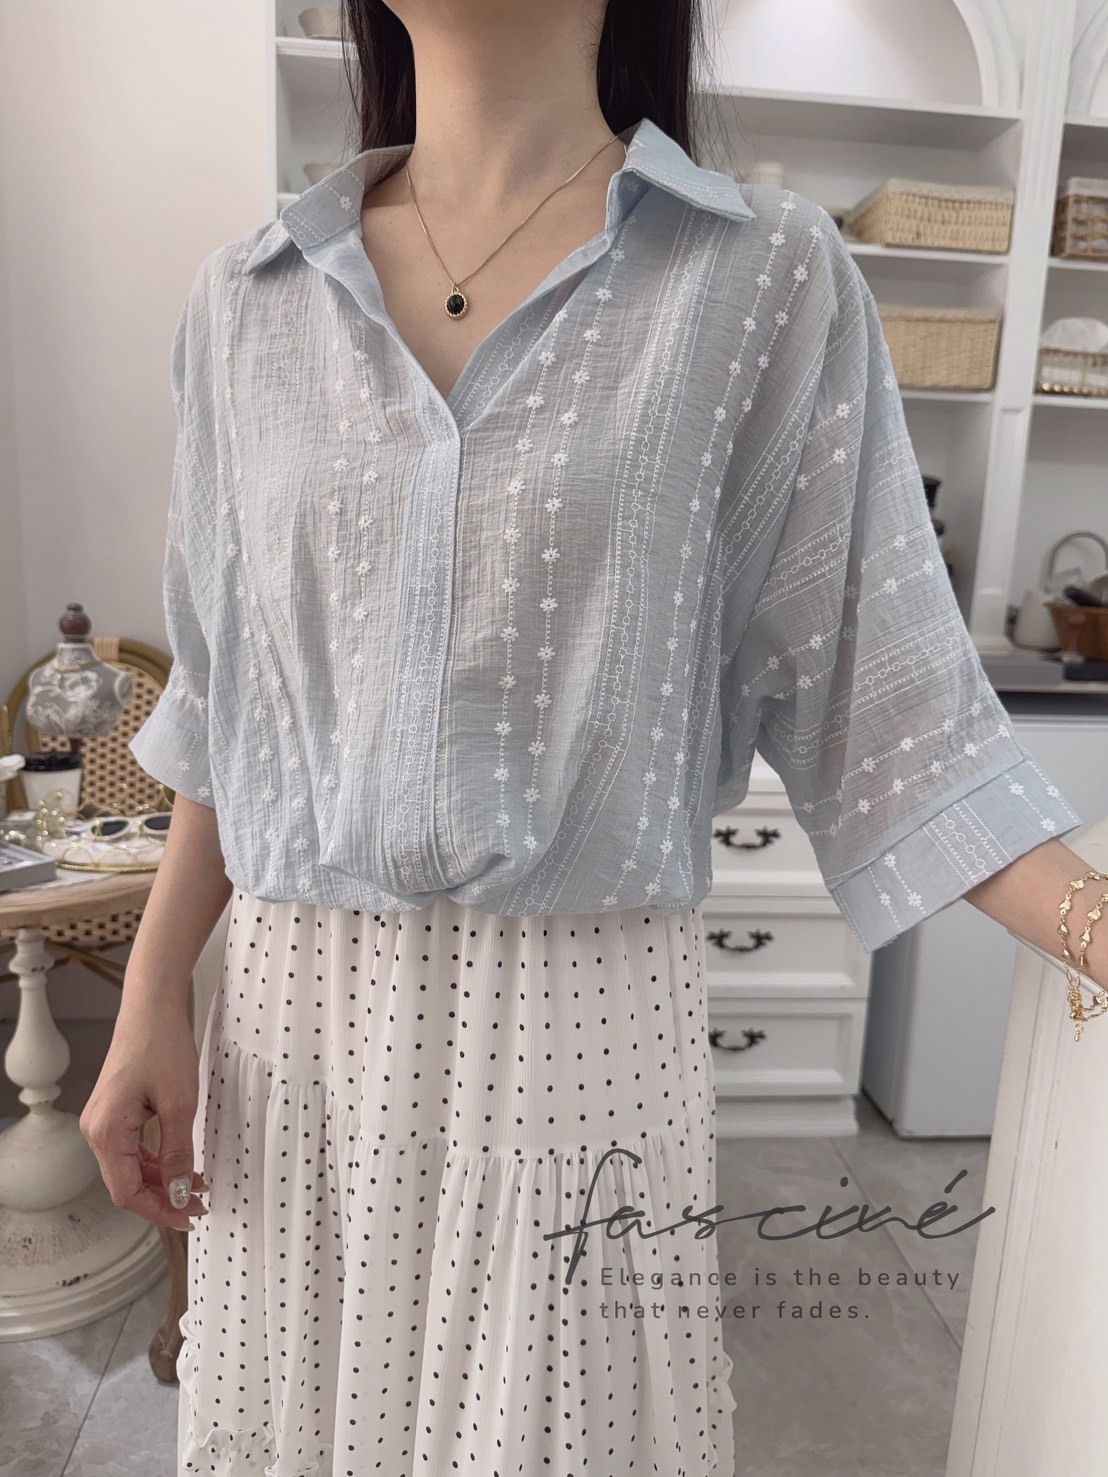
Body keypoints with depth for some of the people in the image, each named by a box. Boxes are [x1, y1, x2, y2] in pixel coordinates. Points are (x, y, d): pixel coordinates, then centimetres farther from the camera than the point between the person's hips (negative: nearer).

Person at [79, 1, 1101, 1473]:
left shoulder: (771, 276, -3)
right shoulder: (250, 298, 6)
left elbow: (878, 685, -5)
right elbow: (224, 700, 9)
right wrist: (151, 1002, 7)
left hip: (584, 1005, -3)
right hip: (293, 1004, 4)